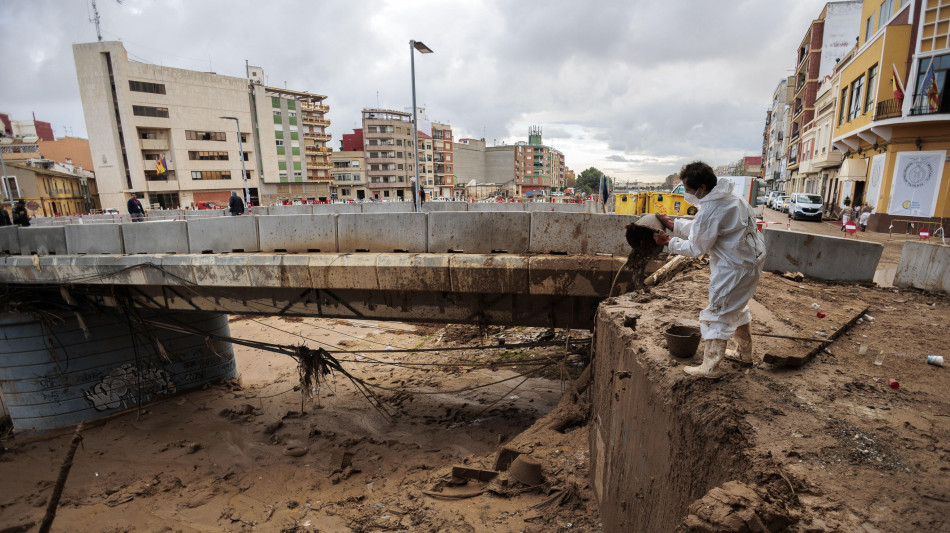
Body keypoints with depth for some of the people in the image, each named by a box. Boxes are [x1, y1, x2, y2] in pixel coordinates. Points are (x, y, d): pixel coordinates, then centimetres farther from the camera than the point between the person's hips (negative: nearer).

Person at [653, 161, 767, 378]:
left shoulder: (711, 210, -27)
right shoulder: (726, 197, 5)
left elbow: (696, 248, -17)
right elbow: (699, 228, 15)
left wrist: (668, 241, -8)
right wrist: (673, 224, 10)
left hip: (735, 268, -11)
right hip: (752, 258, 11)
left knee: (718, 314, 0)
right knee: (737, 307, 26)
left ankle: (709, 367, 11)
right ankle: (745, 355, 43)